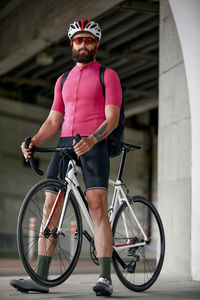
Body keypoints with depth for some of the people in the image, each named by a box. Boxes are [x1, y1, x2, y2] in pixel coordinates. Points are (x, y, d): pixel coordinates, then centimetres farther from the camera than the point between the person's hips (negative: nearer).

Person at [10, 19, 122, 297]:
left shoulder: (108, 75, 5)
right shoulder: (63, 80, 22)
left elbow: (112, 118, -6)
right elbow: (53, 120, 18)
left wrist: (91, 140, -24)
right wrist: (34, 141, -1)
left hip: (94, 146, -5)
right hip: (64, 145, 5)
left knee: (98, 208, -15)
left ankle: (105, 279, -12)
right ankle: (40, 277, 2)